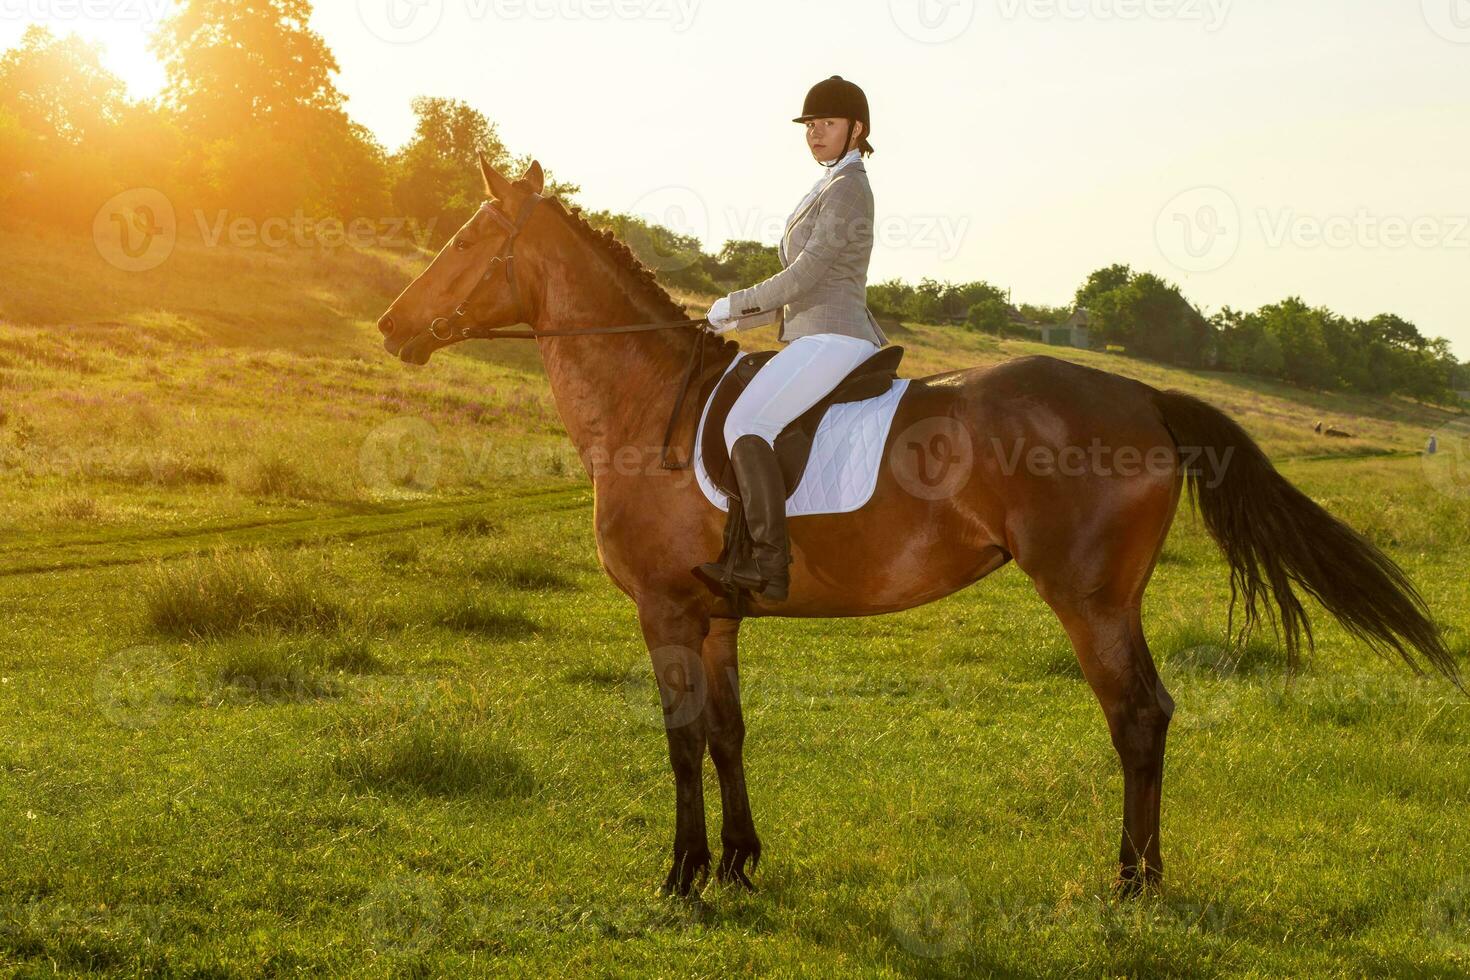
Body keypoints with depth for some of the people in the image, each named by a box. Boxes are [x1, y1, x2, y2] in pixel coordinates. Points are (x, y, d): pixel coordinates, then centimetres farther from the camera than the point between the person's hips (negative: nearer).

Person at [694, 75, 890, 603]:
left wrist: (736, 303, -6)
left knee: (746, 425, -24)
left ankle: (770, 565, -31)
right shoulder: (830, 189, 22)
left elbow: (807, 275, -16)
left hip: (832, 338, -11)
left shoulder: (848, 189, -9)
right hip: (823, 338, 11)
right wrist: (739, 320, 16)